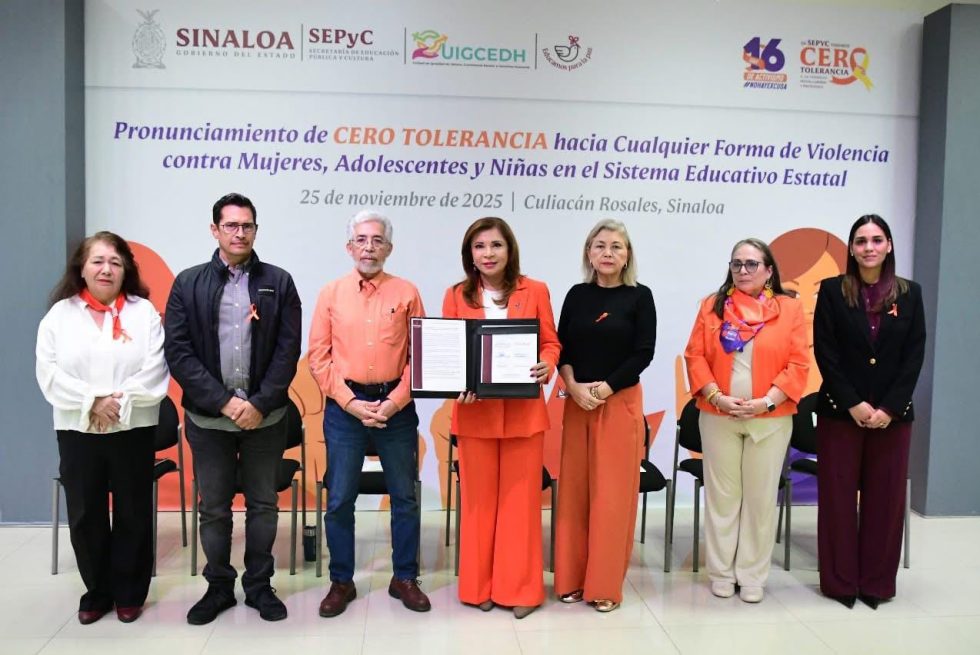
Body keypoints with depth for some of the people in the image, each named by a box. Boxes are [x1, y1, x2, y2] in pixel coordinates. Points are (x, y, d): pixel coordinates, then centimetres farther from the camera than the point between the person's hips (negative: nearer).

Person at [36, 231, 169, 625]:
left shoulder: (144, 312, 0)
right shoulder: (60, 314, 4)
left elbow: (154, 371, -7)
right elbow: (49, 373, -4)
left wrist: (119, 404, -16)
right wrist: (92, 402, -14)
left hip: (133, 429, -1)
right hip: (77, 429, 1)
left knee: (133, 514, 6)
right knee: (85, 515, 9)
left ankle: (130, 593, 22)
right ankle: (97, 592, 27)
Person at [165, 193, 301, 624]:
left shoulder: (279, 282, 2)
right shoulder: (188, 284, 3)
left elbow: (288, 350, -3)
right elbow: (178, 352, -4)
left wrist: (260, 404, -12)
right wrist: (224, 402, -12)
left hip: (265, 417, 0)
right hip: (208, 417, 0)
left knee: (263, 504, 10)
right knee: (213, 507, 11)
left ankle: (259, 586, 26)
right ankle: (219, 586, 28)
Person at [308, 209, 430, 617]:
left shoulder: (406, 293, 3)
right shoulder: (331, 293, 4)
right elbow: (318, 357, 1)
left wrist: (395, 402, -10)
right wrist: (351, 403, -9)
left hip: (396, 407, 0)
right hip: (344, 407, 0)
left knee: (404, 496, 9)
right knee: (339, 500, 6)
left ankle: (404, 578, 24)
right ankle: (341, 582, 23)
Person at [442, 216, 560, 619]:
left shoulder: (535, 291, 2)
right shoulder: (456, 296, 3)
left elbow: (551, 343, 5)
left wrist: (547, 367, -16)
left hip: (523, 411, 0)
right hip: (475, 412, 1)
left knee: (521, 497, 7)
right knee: (478, 498, 10)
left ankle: (520, 587, 22)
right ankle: (480, 586, 25)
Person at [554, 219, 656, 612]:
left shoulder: (639, 296, -1)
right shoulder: (577, 295, 8)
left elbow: (643, 353, -7)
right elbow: (562, 348, 5)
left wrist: (604, 389, -13)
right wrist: (574, 388, -12)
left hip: (621, 402, -3)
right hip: (576, 402, 3)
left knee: (612, 493, 1)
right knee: (574, 489, 7)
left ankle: (606, 584, 14)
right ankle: (571, 579, 20)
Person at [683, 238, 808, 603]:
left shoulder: (789, 308, 2)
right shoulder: (712, 306, 5)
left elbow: (798, 364, -3)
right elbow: (695, 357, 0)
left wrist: (767, 401, -14)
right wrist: (716, 396, -13)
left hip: (770, 420, 0)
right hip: (718, 418, 1)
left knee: (761, 498, 7)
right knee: (721, 496, 8)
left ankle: (752, 577, 21)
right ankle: (721, 573, 22)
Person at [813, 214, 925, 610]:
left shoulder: (909, 293, 6)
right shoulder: (832, 290, 0)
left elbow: (914, 356, 1)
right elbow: (825, 353, -5)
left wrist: (889, 408, -9)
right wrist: (853, 404, -13)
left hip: (892, 414, 2)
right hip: (840, 411, -1)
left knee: (885, 497, 8)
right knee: (838, 497, 4)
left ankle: (877, 582, 21)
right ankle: (840, 581, 16)